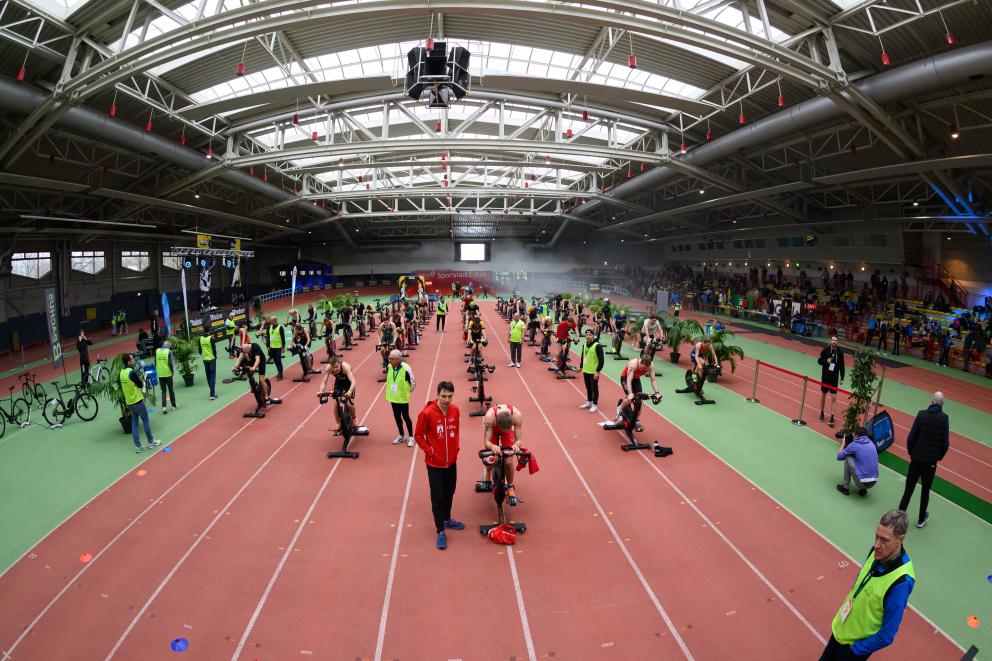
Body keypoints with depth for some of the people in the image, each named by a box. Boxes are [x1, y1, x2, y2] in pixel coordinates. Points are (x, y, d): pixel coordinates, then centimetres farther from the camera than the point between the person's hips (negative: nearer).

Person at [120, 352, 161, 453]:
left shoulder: (121, 373, 3)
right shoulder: (132, 372, -20)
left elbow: (124, 386, 13)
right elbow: (141, 385, -14)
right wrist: (139, 376, 0)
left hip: (129, 402, 7)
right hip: (138, 401, -7)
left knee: (134, 423, 10)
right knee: (146, 421, 7)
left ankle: (137, 446, 11)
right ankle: (151, 442, 17)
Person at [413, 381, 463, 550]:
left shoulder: (455, 411, -5)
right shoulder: (427, 413, -19)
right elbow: (418, 435, -9)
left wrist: (456, 447, 5)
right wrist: (429, 451, -13)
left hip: (451, 461, 5)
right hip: (434, 463, -5)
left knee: (449, 493, 19)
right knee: (437, 497, 1)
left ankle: (447, 519, 41)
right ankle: (441, 531, 14)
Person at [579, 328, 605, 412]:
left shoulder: (597, 346, -15)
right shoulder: (584, 345, 7)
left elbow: (601, 360, -16)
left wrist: (598, 371, -18)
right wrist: (581, 367, 18)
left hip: (594, 372, -6)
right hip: (586, 371, 7)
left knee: (594, 388, 3)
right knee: (588, 388, 18)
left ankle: (595, 405, 13)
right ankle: (589, 402, 32)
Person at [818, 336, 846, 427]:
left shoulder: (840, 352, -3)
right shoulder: (825, 350, -6)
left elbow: (842, 366, 3)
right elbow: (819, 361, -1)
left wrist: (842, 378, 3)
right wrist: (826, 361, -21)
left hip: (835, 378, 0)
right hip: (825, 377, 0)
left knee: (833, 398, -5)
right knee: (823, 395, 13)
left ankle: (832, 417, -3)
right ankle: (821, 413, 29)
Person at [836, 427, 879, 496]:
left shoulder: (854, 445, -7)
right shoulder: (871, 444, 11)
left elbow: (839, 457, 4)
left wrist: (844, 443, 16)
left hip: (862, 482, -7)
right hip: (873, 482, 7)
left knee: (848, 458, 6)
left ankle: (845, 487, 12)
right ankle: (863, 489, 16)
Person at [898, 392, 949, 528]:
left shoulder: (921, 415, -8)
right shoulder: (944, 418, -9)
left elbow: (911, 437, -9)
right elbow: (945, 443, -8)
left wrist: (911, 453, 7)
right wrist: (939, 457, 9)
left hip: (916, 459, 0)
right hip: (931, 462, 0)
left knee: (908, 489, 8)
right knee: (925, 490, 16)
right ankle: (921, 519, 27)